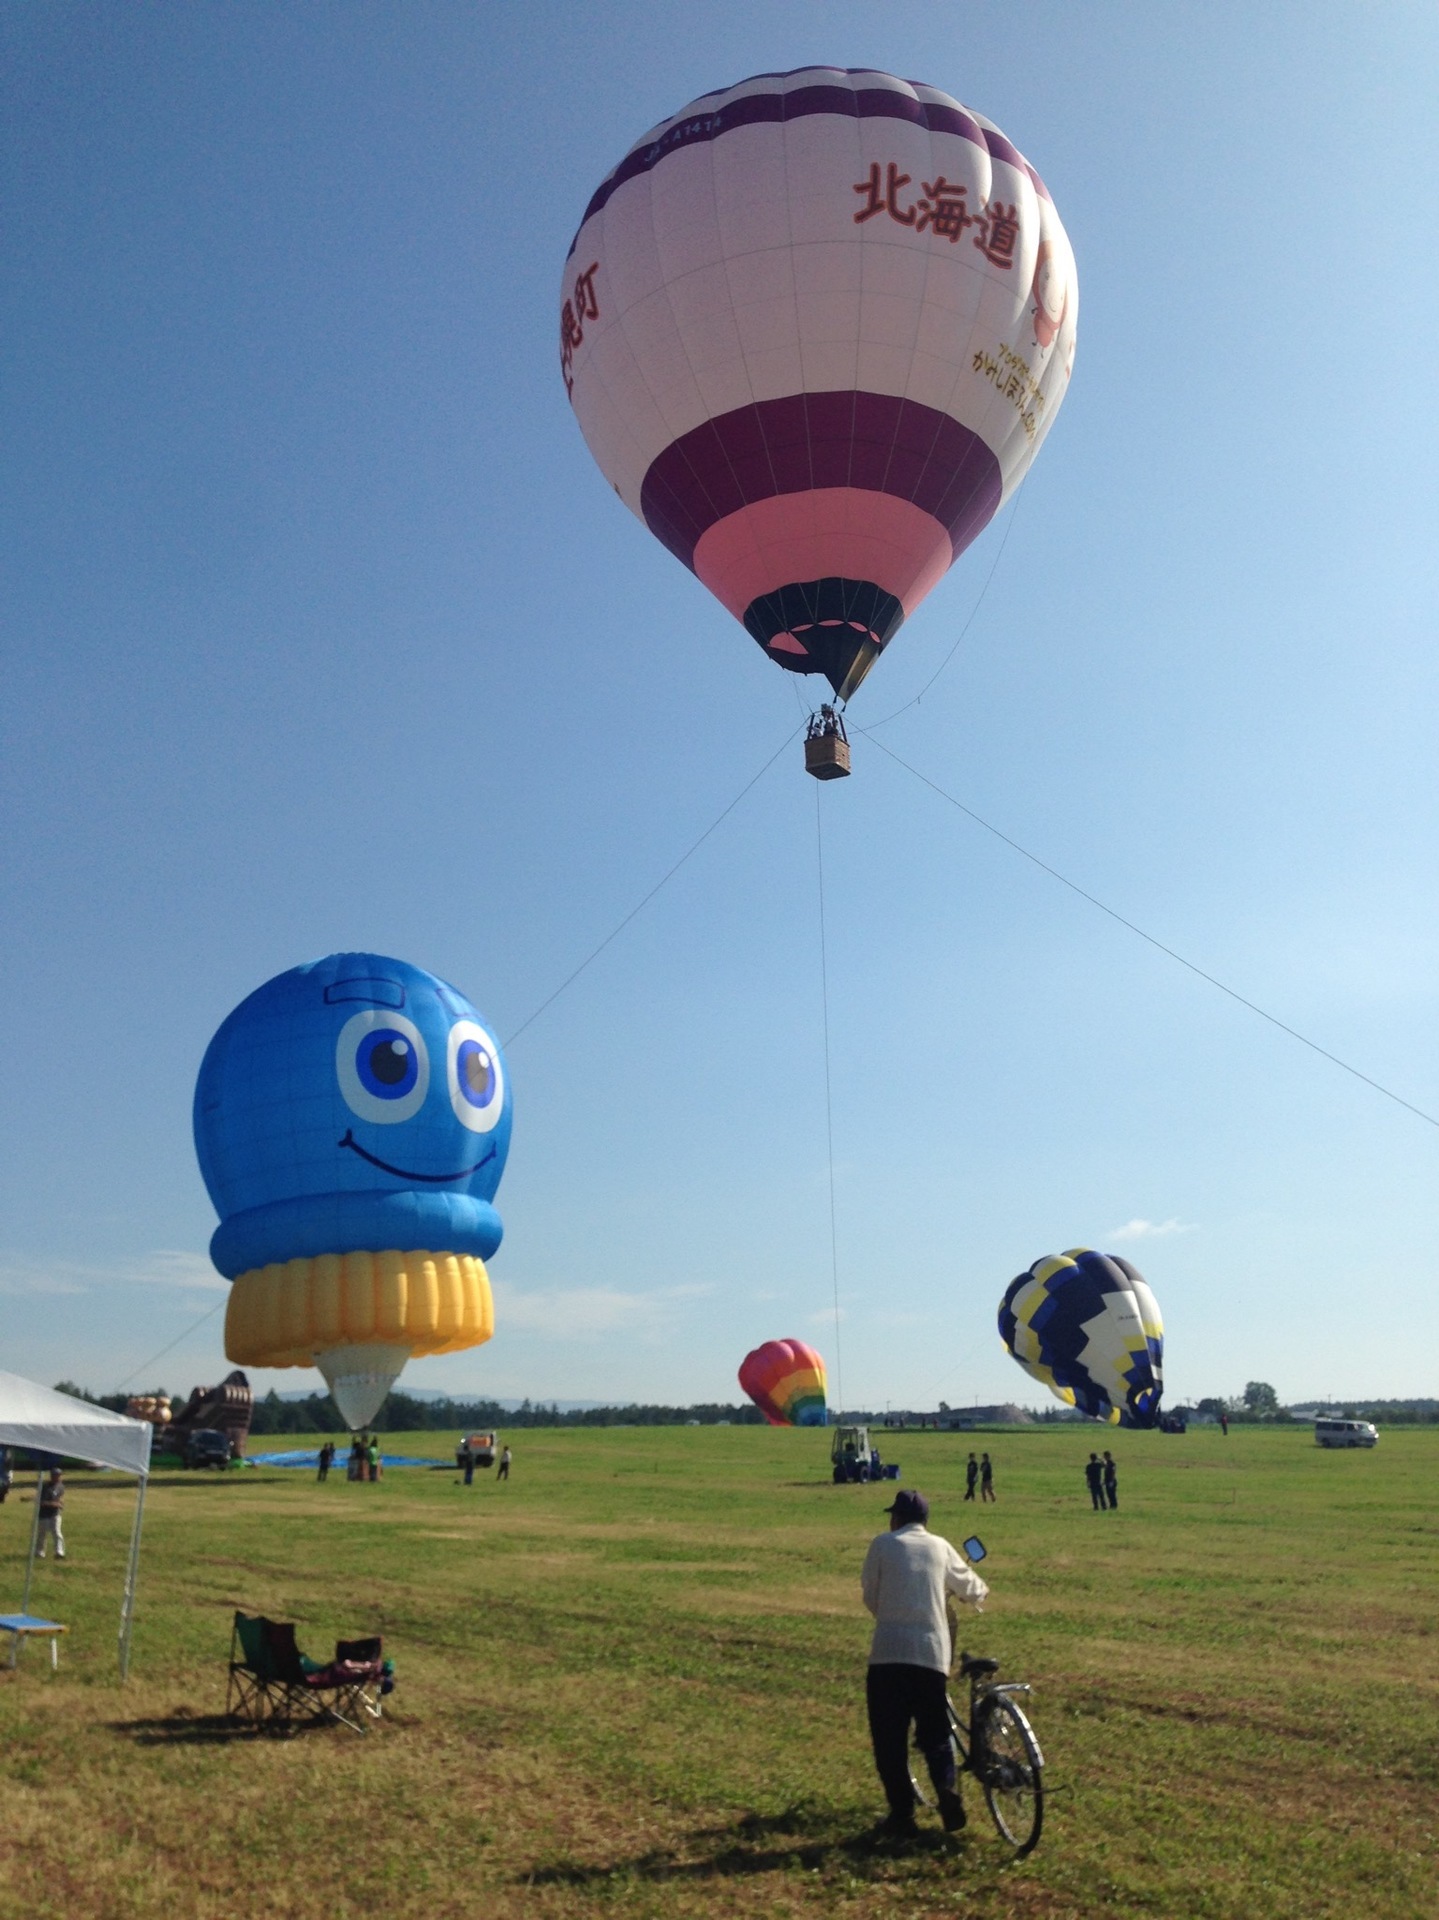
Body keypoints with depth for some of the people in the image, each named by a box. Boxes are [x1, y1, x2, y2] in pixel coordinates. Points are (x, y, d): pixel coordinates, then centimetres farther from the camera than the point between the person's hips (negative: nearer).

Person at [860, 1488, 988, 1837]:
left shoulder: (883, 1543, 3)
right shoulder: (940, 1547, 11)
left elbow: (869, 1595, 7)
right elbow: (969, 1587, 25)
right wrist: (980, 1592, 48)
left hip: (888, 1652, -3)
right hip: (932, 1653, 3)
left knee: (889, 1737, 8)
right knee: (935, 1732, 15)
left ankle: (902, 1812, 7)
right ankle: (948, 1789, -6)